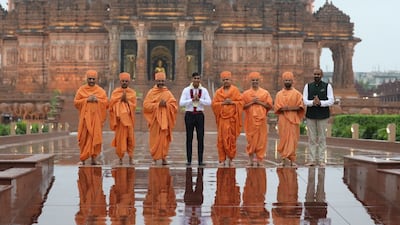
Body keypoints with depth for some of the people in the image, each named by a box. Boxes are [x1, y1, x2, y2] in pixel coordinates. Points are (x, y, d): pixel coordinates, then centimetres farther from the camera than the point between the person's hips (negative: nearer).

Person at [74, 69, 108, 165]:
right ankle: (83, 158, 3)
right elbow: (76, 102, 0)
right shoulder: (81, 89, 6)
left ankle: (93, 158, 3)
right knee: (84, 138, -4)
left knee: (95, 137, -2)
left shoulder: (101, 90, 9)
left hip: (96, 117, 1)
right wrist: (87, 100, -11)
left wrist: (97, 100, -11)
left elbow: (106, 102, 5)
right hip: (85, 117, -1)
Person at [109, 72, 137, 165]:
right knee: (120, 138, -1)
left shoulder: (132, 92, 7)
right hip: (119, 118, -1)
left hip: (128, 118, 1)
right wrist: (120, 99, -11)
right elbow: (111, 104, -3)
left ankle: (130, 157, 4)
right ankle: (120, 157, 6)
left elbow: (133, 106, 0)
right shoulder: (115, 92, 5)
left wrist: (126, 100, -13)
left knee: (130, 138, -2)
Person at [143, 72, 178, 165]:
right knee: (155, 139, -3)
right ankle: (154, 158, 2)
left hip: (165, 120, 1)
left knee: (164, 139, -2)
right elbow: (146, 105, -5)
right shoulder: (151, 92, 4)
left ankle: (163, 157, 3)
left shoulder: (168, 93, 9)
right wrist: (158, 104, -14)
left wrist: (166, 104, -12)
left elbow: (174, 105, 5)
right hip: (155, 119, -1)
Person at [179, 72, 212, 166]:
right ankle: (189, 160, 6)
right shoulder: (186, 90, 0)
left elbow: (209, 102, -6)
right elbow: (181, 103, -9)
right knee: (189, 138, 1)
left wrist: (199, 99, -16)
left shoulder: (204, 90, 3)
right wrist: (192, 99, -16)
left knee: (200, 138, -2)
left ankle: (200, 160, 3)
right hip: (189, 114, -1)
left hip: (199, 115, 1)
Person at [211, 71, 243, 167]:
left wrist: (232, 102, -13)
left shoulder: (235, 90, 6)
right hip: (222, 118, 1)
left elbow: (241, 102, 0)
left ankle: (231, 159, 10)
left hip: (232, 118, -1)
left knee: (232, 138, 0)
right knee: (221, 139, -4)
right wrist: (223, 103, -9)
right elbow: (213, 104, 4)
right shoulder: (218, 92, 11)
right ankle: (222, 160, -1)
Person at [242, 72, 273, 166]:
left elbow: (270, 105, 4)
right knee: (251, 139, -2)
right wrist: (251, 102, -10)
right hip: (250, 119, 0)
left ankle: (259, 159, 3)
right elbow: (242, 106, 2)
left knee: (261, 139, -2)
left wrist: (260, 102, -8)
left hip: (261, 119, 0)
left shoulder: (265, 93, 8)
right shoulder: (246, 93, 7)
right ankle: (251, 158, 7)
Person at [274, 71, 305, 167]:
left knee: (292, 139, -4)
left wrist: (289, 108, -15)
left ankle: (292, 159, -2)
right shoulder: (279, 94, 10)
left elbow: (300, 106, -2)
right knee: (283, 139, 0)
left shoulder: (297, 93, 6)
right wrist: (288, 108, -15)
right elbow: (277, 107, 1)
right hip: (283, 119, 1)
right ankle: (283, 159, 4)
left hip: (293, 119, -1)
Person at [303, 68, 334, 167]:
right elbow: (305, 100, 0)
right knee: (312, 138, 2)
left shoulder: (327, 86, 4)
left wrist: (320, 103, -19)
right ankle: (312, 159, 6)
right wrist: (313, 102, -20)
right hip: (310, 115, 1)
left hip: (323, 115, -1)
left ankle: (321, 160, 6)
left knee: (322, 138, 2)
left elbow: (331, 101, -4)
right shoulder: (308, 86, 8)